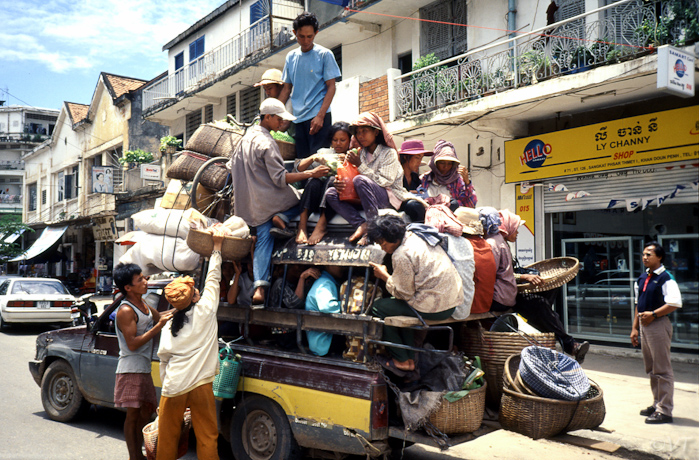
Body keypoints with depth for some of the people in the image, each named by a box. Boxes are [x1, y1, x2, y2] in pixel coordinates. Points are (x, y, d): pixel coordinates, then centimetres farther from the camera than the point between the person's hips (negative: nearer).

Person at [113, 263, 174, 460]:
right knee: (133, 413, 0)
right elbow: (132, 344, -21)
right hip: (131, 370, -9)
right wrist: (158, 327, -23)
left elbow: (158, 317, 25)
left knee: (145, 412, 15)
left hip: (144, 369, 9)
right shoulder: (126, 311, -18)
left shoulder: (143, 305, 8)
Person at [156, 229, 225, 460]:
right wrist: (217, 245, 11)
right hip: (200, 384, -3)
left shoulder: (169, 326, 6)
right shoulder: (205, 310, -4)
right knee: (207, 437, 4)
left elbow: (164, 360, 9)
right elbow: (213, 278, 4)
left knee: (167, 437, 15)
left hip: (174, 387, 3)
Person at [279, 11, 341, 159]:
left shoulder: (324, 54, 0)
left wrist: (320, 116, -16)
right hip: (298, 118, 5)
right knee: (302, 158, 5)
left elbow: (331, 87, -5)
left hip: (318, 116, -5)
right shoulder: (291, 57, 14)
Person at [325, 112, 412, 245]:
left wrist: (360, 165, -16)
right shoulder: (361, 153, 13)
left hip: (390, 198, -7)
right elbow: (350, 178, 14)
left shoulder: (389, 153, -4)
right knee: (331, 194, -10)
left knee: (360, 180, -34)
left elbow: (384, 181, -15)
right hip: (363, 198, 7)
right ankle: (361, 224, -26)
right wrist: (340, 183, -10)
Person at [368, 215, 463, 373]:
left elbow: (404, 293, -11)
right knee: (397, 306, 27)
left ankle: (402, 360, 12)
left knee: (378, 307, 4)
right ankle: (411, 358, 26)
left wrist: (384, 276, 1)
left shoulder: (402, 255, -17)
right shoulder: (415, 237, 11)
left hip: (434, 308, -10)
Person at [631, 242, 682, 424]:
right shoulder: (642, 278, 13)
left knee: (662, 369, -3)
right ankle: (657, 404, 28)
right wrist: (635, 327, 16)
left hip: (659, 325, -9)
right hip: (644, 325, 9)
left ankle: (664, 411, 3)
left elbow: (675, 303, -21)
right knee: (651, 369, 16)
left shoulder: (666, 278, -12)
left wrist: (653, 314, -21)